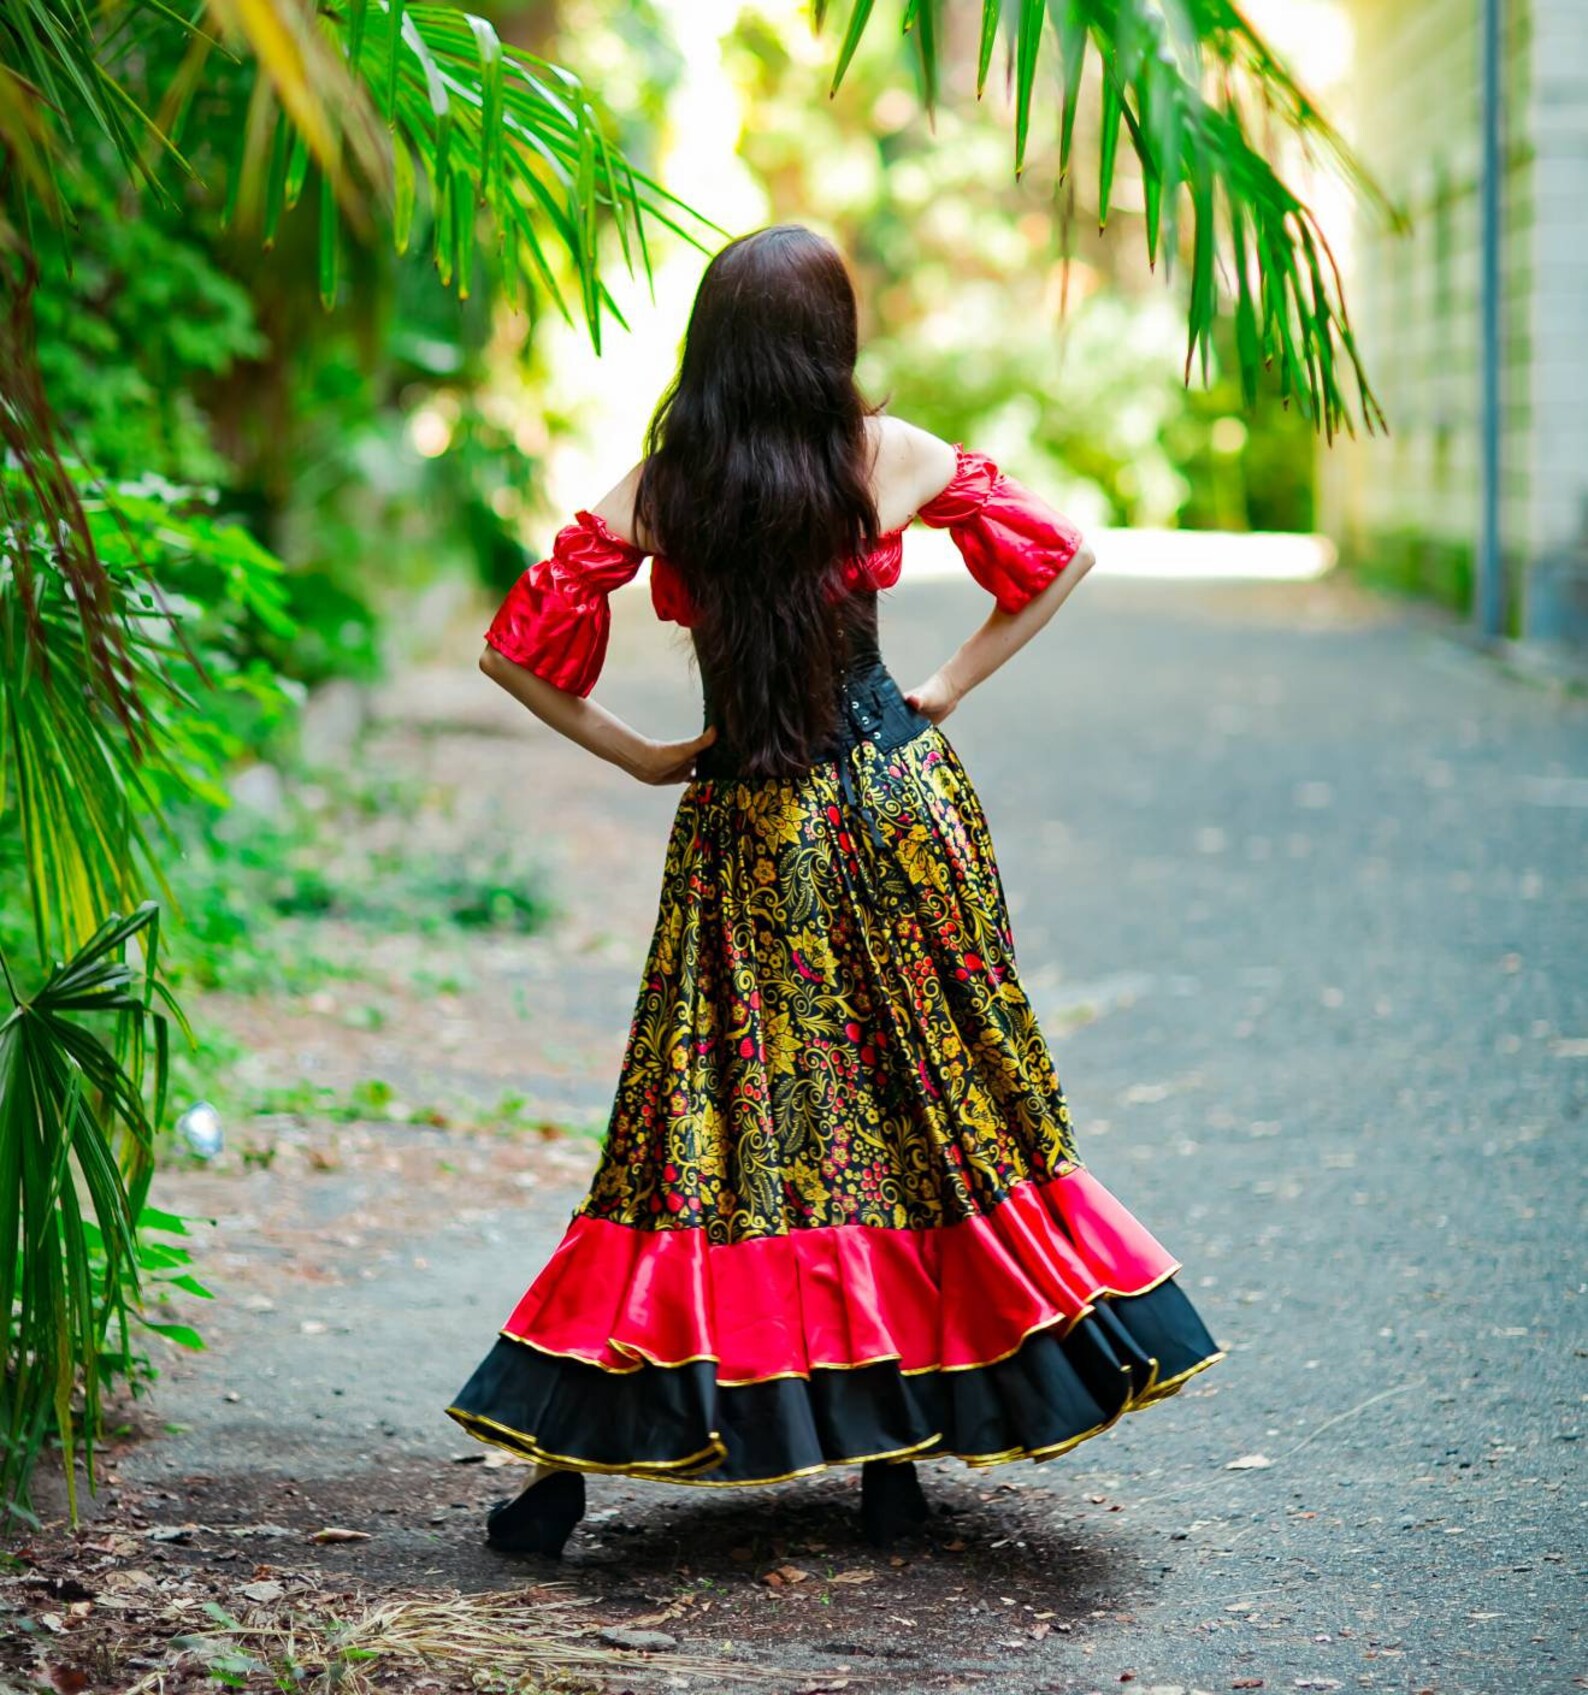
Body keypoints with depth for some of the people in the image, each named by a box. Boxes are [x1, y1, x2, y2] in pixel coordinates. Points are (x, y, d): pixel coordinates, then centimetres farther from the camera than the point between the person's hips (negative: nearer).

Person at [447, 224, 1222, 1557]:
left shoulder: (661, 487, -6)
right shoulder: (893, 458, -4)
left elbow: (514, 648, -5)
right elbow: (1060, 558, 5)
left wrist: (640, 756, 3)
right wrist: (948, 691, 7)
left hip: (747, 834, 0)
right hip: (899, 803, 0)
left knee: (712, 1124, 4)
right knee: (925, 1108, 10)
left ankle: (567, 1459, 4)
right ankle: (898, 1455, 14)